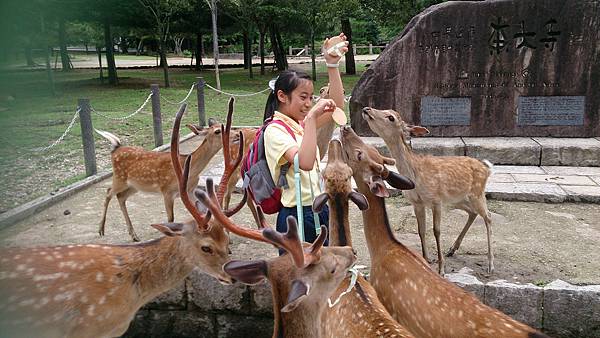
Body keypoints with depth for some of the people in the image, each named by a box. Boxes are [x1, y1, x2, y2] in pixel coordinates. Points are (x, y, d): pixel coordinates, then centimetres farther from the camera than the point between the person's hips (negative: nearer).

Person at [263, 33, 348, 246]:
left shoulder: (301, 123, 9)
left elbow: (337, 105, 3)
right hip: (298, 215, -8)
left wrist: (332, 65, -4)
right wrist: (311, 118, -31)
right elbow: (305, 162, -31)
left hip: (320, 211, 8)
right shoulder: (275, 130, -16)